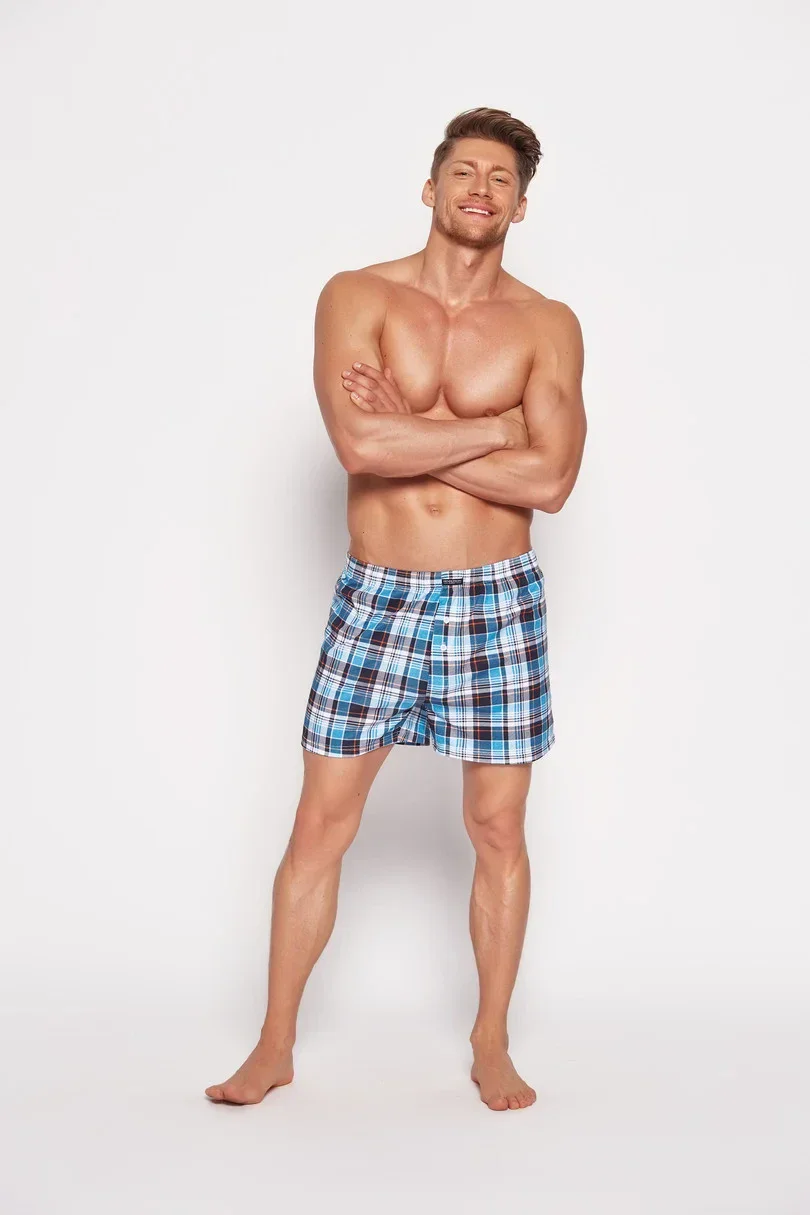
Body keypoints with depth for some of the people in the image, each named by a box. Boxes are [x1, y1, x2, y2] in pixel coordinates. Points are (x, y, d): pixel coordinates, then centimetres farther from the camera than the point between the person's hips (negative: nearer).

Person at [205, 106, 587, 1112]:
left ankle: (492, 1047, 25)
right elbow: (358, 444, -18)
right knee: (320, 824, 4)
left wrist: (407, 437, -13)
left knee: (497, 829, 8)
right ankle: (276, 1046, 20)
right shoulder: (357, 298, -2)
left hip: (497, 598, 1)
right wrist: (493, 430, -11)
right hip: (376, 596, 0)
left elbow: (551, 482, -12)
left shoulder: (547, 326, 1)